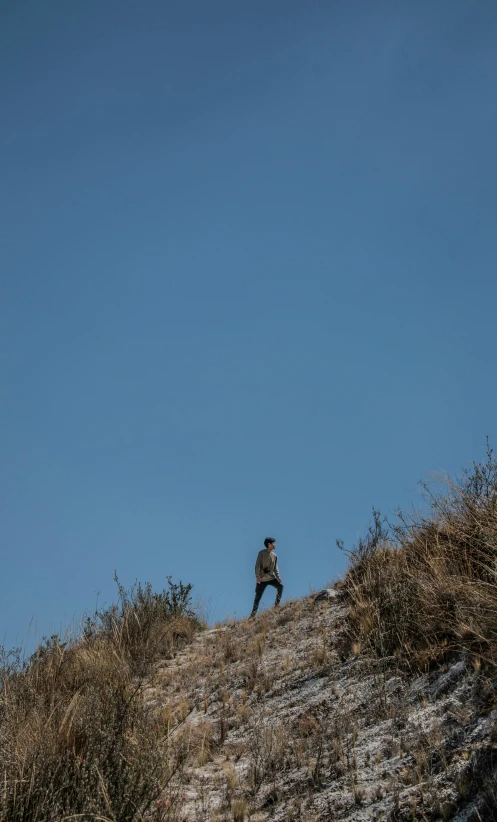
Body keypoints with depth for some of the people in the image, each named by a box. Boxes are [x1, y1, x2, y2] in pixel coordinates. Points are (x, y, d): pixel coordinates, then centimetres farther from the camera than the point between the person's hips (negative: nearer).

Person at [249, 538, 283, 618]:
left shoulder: (274, 555, 7)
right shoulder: (262, 553, -6)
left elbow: (275, 567, 8)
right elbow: (257, 565, -10)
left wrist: (278, 577, -8)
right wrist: (257, 577, -20)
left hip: (271, 578, 4)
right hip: (262, 579, -4)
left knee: (280, 586, -20)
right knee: (258, 597, -2)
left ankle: (277, 604, -8)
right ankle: (253, 613, 9)